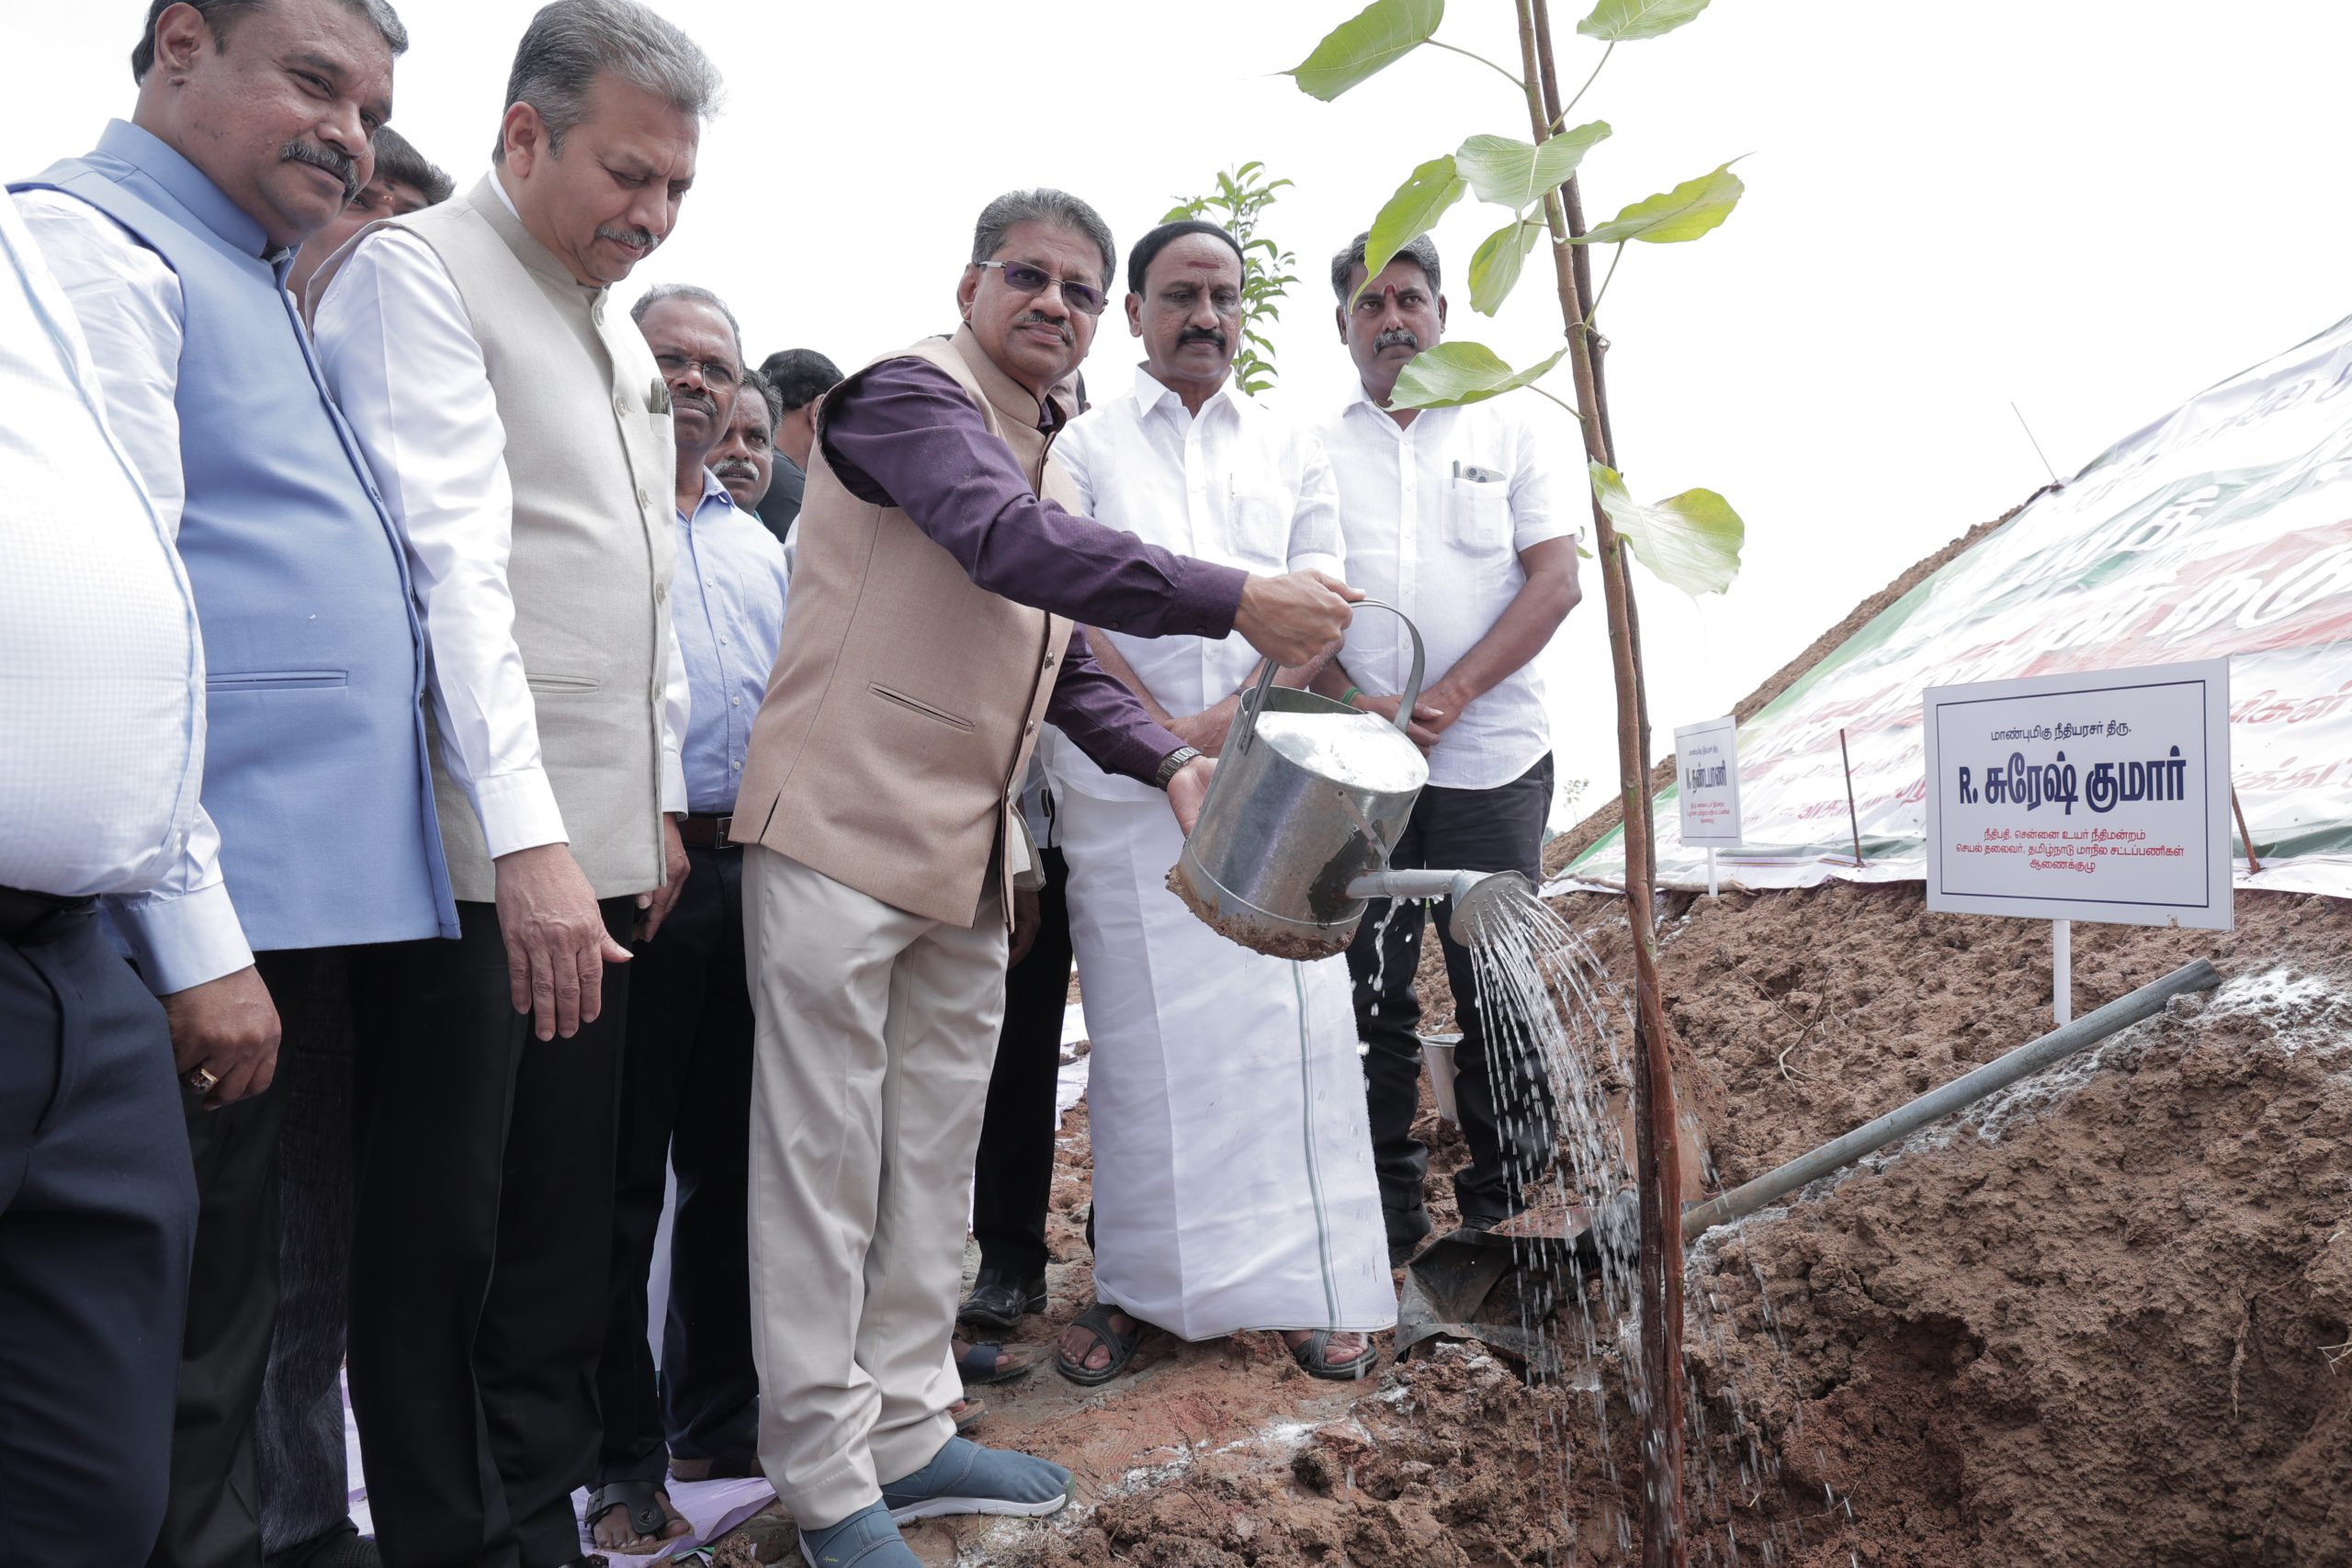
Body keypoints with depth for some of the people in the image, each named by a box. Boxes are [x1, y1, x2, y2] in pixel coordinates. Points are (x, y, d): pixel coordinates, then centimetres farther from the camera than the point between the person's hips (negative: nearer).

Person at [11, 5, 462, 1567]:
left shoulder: (263, 287, 20)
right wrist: (197, 939, -19)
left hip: (313, 902, 9)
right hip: (209, 923, -9)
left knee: (225, 1336, 19)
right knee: (164, 1361, 2)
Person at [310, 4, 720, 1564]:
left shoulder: (626, 340, 20)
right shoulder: (417, 276, -5)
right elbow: (456, 564, -18)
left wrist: (663, 802, 20)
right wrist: (527, 838, -25)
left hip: (598, 852, 8)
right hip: (471, 858, -7)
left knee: (568, 1219, 12)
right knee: (440, 1229, 3)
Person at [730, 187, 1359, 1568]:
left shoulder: (1045, 453, 19)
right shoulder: (912, 394, -9)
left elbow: (1057, 655, 21)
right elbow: (1008, 544, -28)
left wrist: (1167, 762, 7)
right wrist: (1236, 600, -31)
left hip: (967, 858, 9)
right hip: (844, 832, -8)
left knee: (935, 1155, 13)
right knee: (826, 1160, 0)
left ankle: (909, 1431, 26)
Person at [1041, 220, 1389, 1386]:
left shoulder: (1292, 453, 16)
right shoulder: (1080, 449, 9)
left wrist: (1236, 720, -12)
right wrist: (1167, 739, -13)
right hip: (1122, 782, -1)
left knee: (1288, 1022, -1)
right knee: (1137, 1033, 1)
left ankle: (1308, 1282, 9)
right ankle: (1132, 1285, 12)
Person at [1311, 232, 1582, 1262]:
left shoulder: (1507, 434, 9)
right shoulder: (1312, 453, 11)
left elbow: (1555, 580, 0)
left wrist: (1447, 696, -12)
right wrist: (1357, 706, -11)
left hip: (1489, 760, -1)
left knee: (1499, 998, 2)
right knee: (1368, 1001, 5)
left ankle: (1505, 1222, 16)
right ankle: (1386, 1227, 17)